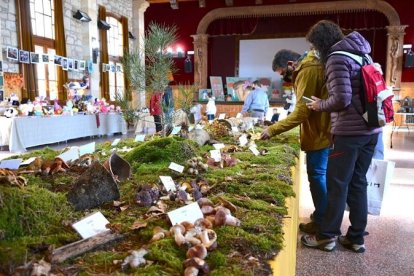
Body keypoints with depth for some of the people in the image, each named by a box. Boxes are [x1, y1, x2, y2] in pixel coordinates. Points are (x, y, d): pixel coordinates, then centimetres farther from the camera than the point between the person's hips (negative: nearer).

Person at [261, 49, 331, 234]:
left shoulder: (307, 71, -18)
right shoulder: (312, 67, 14)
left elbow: (301, 112, -24)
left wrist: (272, 130, -23)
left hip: (318, 133, -10)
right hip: (323, 130, 10)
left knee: (317, 176, 0)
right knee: (321, 175, 17)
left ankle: (321, 222, 12)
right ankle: (325, 216, 30)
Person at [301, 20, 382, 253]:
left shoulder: (337, 59, -12)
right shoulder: (359, 54, 15)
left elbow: (342, 99, -21)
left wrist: (320, 105, -3)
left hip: (350, 131, -8)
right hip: (370, 129, 8)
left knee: (337, 184, 2)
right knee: (358, 183, 13)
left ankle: (327, 236, 14)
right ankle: (356, 238, 21)